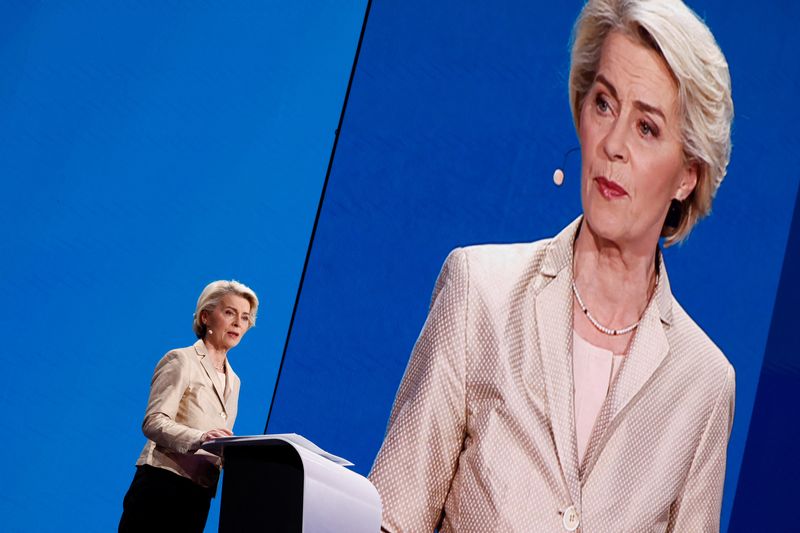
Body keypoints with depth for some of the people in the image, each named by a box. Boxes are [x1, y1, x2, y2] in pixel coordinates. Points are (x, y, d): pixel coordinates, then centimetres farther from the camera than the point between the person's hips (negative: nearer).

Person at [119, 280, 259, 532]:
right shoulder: (181, 360, -1)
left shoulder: (233, 381, 20)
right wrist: (199, 438, -31)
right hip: (163, 485, -7)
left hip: (199, 497, 7)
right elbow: (154, 422, -14)